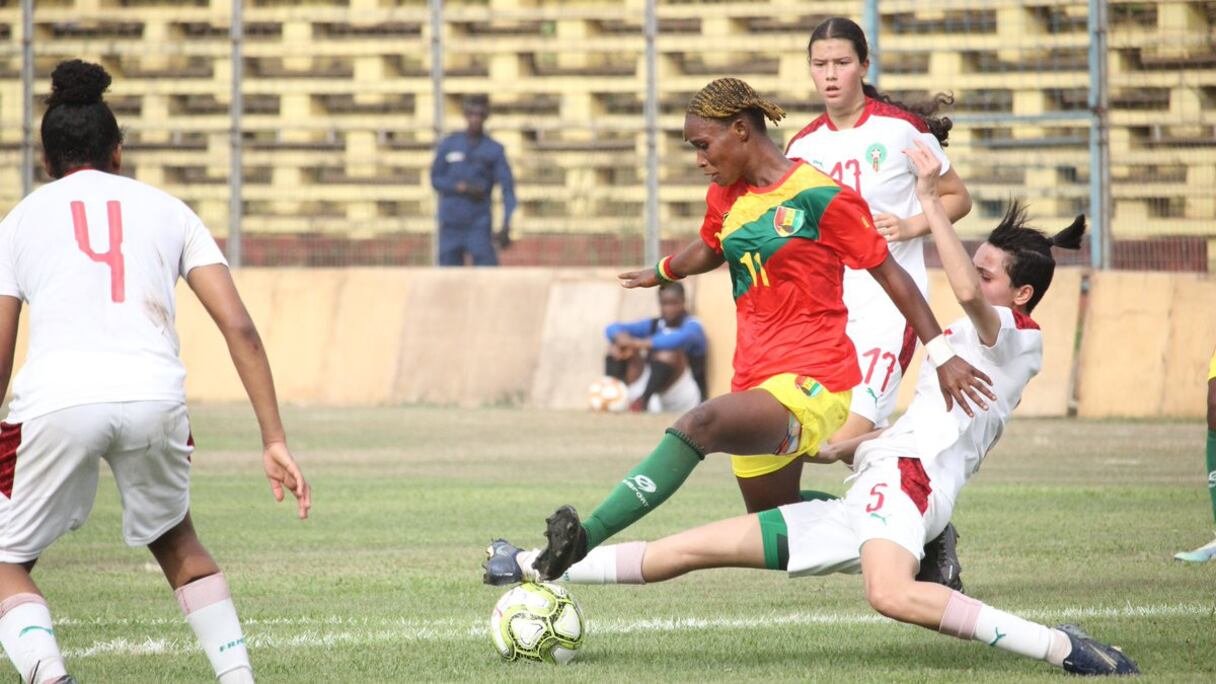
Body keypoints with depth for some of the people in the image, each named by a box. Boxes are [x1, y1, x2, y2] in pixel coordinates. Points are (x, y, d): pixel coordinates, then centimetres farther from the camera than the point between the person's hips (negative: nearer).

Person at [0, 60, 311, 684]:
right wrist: (275, 440, 12)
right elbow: (238, 327, 12)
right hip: (153, 395, 2)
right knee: (174, 540, 30)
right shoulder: (165, 210, 22)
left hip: (56, 401, -2)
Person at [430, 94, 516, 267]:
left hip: (479, 224, -2)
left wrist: (506, 226, -17)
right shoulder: (449, 144, 7)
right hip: (450, 223, 2)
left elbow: (507, 186, -5)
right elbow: (435, 179, 7)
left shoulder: (494, 150, 1)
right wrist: (462, 187, -11)